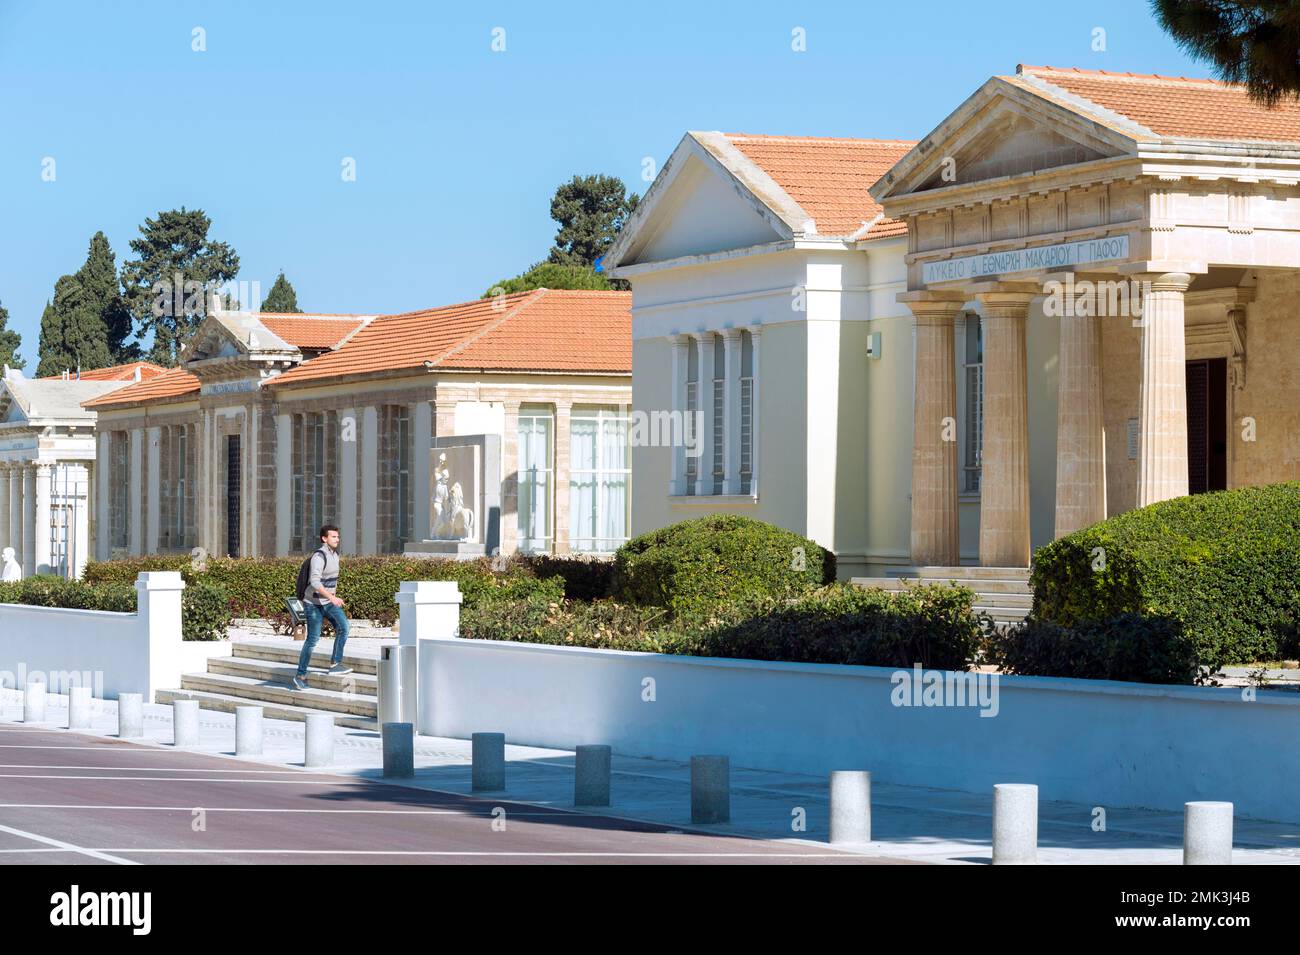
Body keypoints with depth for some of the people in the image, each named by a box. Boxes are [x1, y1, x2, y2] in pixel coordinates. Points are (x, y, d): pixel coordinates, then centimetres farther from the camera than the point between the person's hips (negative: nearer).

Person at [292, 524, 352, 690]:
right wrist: (332, 598, -40)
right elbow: (315, 582, -32)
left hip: (329, 602, 7)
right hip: (314, 603, -7)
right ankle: (300, 675, 10)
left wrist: (334, 598, 27)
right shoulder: (319, 556, -20)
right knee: (313, 639, -3)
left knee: (343, 626, -14)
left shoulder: (335, 555, 8)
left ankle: (335, 664, -11)